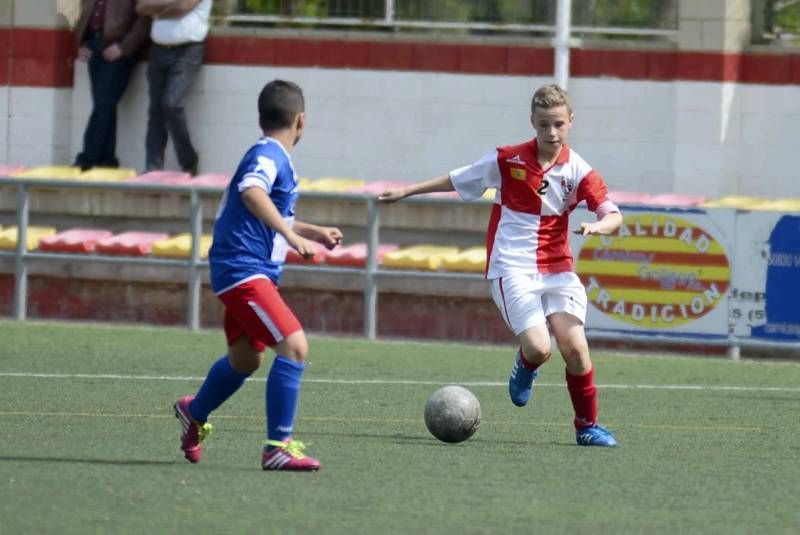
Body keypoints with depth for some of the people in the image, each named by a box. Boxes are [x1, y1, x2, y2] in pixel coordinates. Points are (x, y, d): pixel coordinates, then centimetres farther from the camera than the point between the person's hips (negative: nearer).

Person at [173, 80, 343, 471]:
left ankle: (194, 413, 51)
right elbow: (251, 193, -36)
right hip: (245, 272, -11)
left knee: (246, 358, 26)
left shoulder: (274, 158, 18)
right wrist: (292, 236, -42)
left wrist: (314, 232, 33)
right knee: (294, 347, -20)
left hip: (247, 274, 11)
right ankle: (278, 447, -20)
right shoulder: (268, 155, -13)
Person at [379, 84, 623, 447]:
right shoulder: (507, 160, -1)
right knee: (538, 348, -19)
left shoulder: (577, 171, -2)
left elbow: (613, 216, -7)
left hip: (557, 270, 1)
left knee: (574, 347, -14)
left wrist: (598, 226, -31)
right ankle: (525, 365, 20)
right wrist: (406, 192, 19)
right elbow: (458, 181, 13)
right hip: (512, 268, -1)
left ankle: (587, 426, 6)